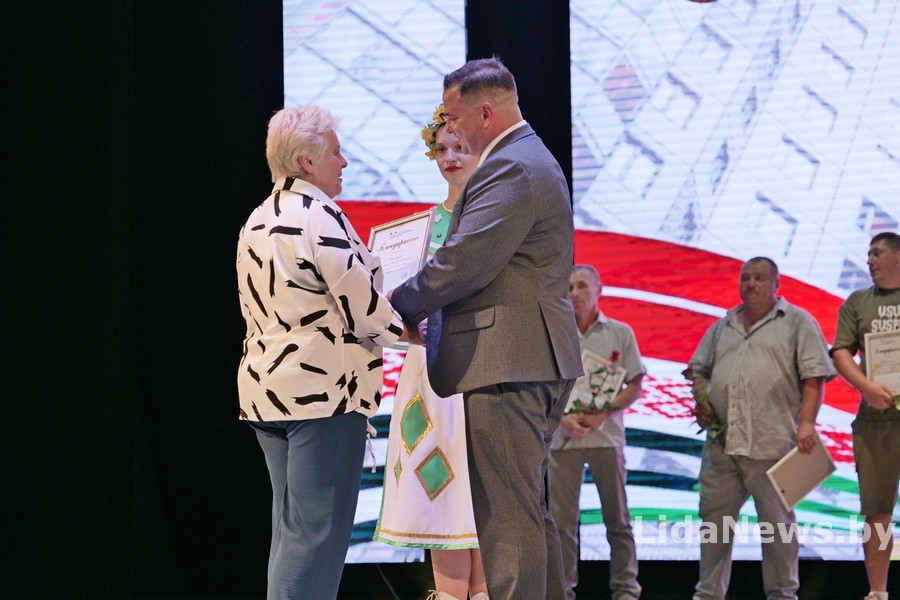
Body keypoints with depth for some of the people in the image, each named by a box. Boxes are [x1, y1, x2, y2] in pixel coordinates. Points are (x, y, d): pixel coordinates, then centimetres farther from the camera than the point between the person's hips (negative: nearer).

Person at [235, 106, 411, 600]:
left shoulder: (257, 221, 15)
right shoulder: (319, 216, -12)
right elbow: (360, 303, -14)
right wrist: (401, 329, 5)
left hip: (265, 384, 9)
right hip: (322, 388, -9)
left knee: (292, 531, 13)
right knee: (319, 531, -8)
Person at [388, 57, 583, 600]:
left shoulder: (509, 168, -15)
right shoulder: (531, 158, 21)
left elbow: (463, 263, -21)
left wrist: (400, 306, -9)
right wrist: (426, 308, 12)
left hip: (507, 362, -11)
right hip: (538, 361, 11)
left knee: (507, 514, -9)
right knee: (530, 509, 17)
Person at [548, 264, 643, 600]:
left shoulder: (620, 333, 5)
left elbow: (635, 386, 4)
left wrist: (603, 414, -11)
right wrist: (563, 418, -11)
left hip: (607, 435, -1)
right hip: (563, 436, 1)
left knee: (617, 518, 3)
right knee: (562, 519, 0)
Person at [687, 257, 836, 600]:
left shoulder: (797, 323, 3)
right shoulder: (722, 327, 19)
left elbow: (814, 377, -4)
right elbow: (699, 369, 27)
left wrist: (806, 422, -15)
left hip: (772, 443, -5)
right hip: (721, 443, 5)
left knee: (777, 522, 0)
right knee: (713, 521, 7)